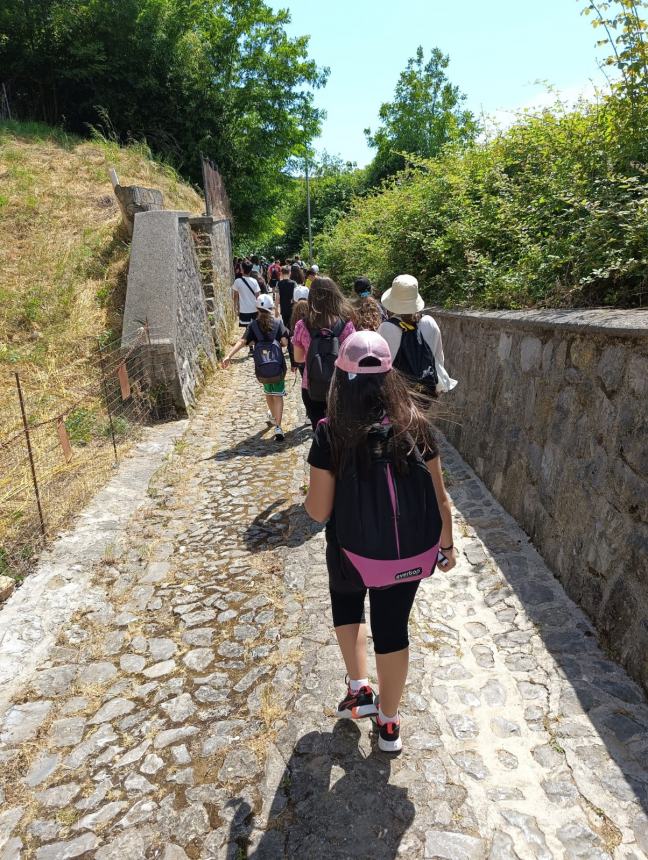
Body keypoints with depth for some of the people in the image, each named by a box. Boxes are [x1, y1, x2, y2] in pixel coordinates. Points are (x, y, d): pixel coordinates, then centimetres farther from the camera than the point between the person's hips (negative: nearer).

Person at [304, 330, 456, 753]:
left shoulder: (331, 435, -19)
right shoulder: (417, 426, -11)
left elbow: (319, 511, -14)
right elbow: (439, 497, -4)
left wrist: (310, 493, 9)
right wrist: (447, 545, 11)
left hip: (354, 554, -2)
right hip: (411, 553, 2)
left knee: (347, 606, 32)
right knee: (392, 630, 22)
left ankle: (360, 690, 32)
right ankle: (389, 723, 40)